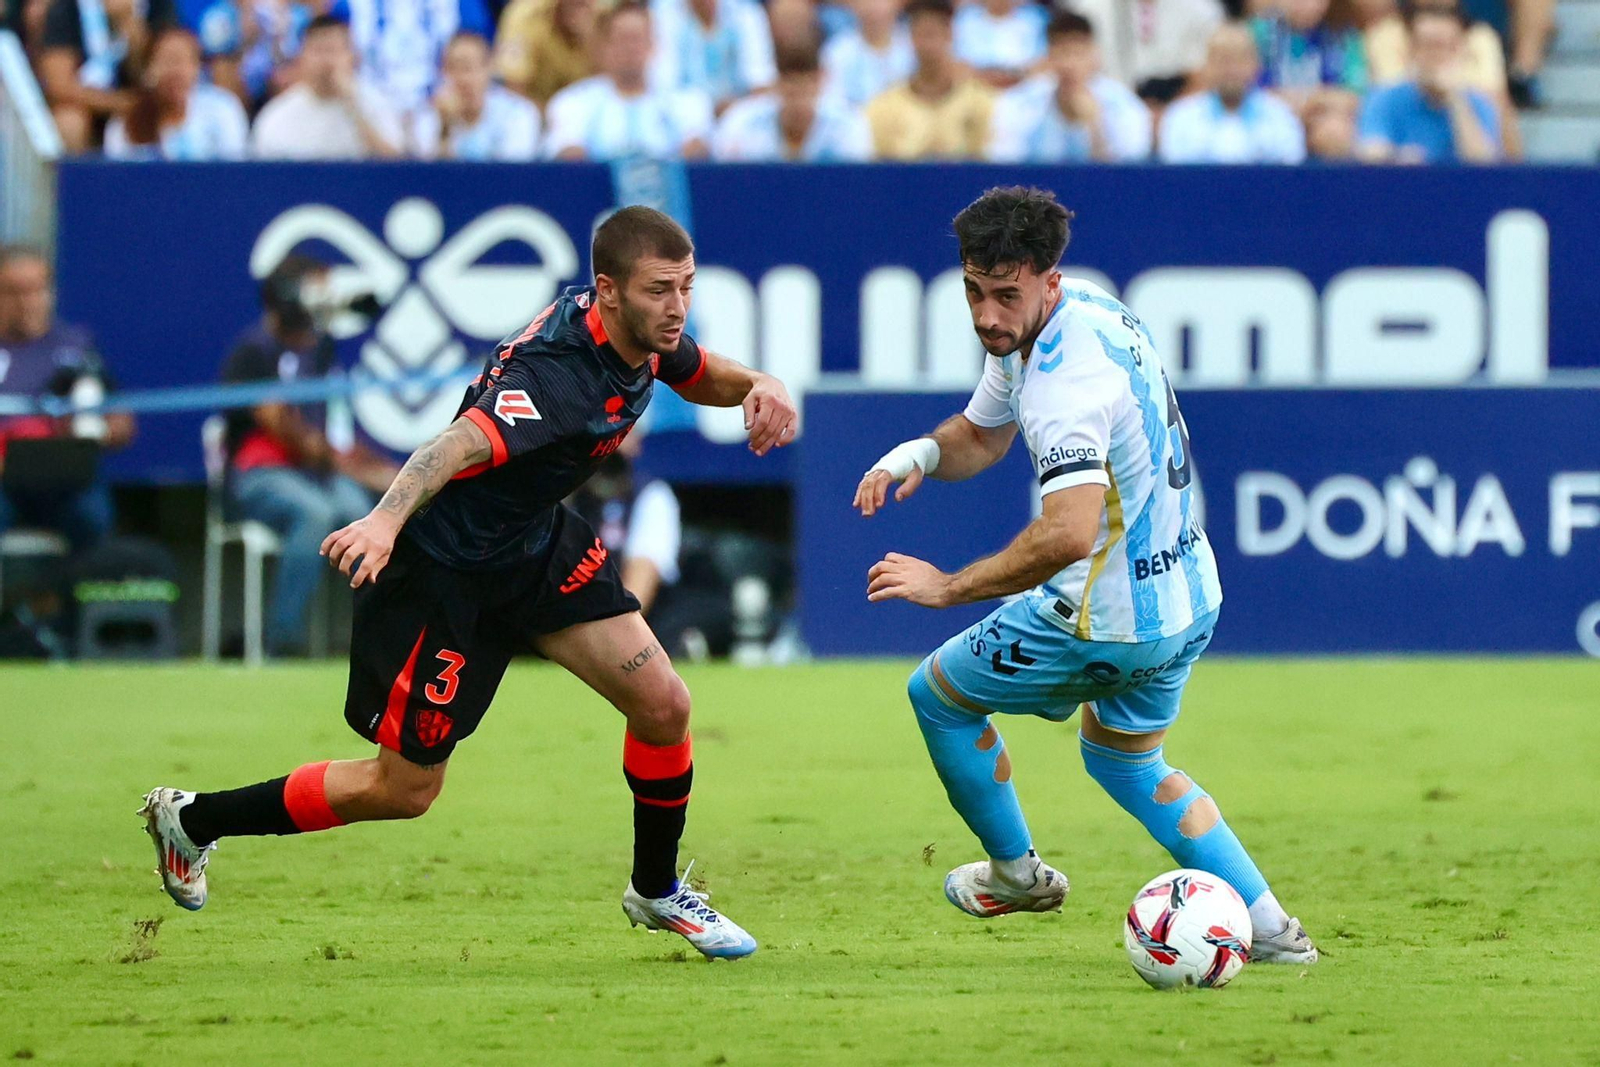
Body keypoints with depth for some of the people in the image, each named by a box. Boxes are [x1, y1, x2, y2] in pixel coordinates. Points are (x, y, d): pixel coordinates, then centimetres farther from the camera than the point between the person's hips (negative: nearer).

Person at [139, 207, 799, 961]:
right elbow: (460, 445, -52)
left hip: (536, 543, 8)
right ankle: (191, 820, 22)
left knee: (662, 704, -4)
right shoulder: (557, 376, -35)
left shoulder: (646, 336, -7)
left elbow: (701, 376, 18)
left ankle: (657, 892, 22)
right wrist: (386, 517, -71)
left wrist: (755, 385, -6)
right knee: (405, 790, 3)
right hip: (440, 568, -8)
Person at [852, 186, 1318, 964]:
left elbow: (1068, 533, -42)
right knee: (1123, 762, 30)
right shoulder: (1089, 312, 3)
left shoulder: (1064, 379, -30)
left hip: (1110, 620, -10)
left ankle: (1016, 874, 33)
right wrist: (921, 453, -5)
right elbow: (981, 436, 17)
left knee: (937, 694, 14)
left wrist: (949, 586, -32)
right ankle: (1269, 926, 20)